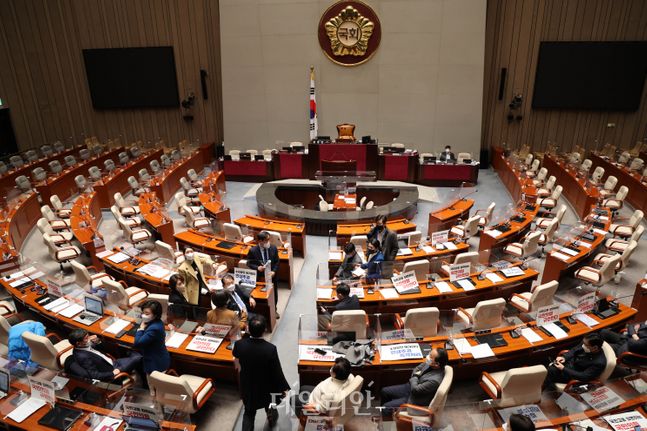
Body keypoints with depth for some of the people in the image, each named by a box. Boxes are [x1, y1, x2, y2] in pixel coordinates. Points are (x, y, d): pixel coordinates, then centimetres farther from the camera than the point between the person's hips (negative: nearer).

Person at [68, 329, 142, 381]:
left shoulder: (84, 346, -3)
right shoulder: (83, 357, -29)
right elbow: (94, 375, -29)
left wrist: (96, 342, -4)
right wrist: (112, 373, -25)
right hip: (111, 371, -9)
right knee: (138, 358, -14)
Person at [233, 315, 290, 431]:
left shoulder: (239, 344, -26)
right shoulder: (270, 349, -34)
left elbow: (235, 355, 1)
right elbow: (277, 372, -22)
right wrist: (284, 388, -5)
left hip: (247, 387, 1)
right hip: (266, 387, 0)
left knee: (249, 413, 21)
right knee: (270, 407, 31)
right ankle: (272, 421, 59)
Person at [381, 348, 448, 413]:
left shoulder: (435, 380, -37)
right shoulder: (429, 363, -14)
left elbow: (415, 389, -27)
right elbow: (417, 369, 7)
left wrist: (415, 376, -12)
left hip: (415, 400, -8)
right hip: (411, 387, 8)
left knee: (386, 408, -8)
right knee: (384, 391, 12)